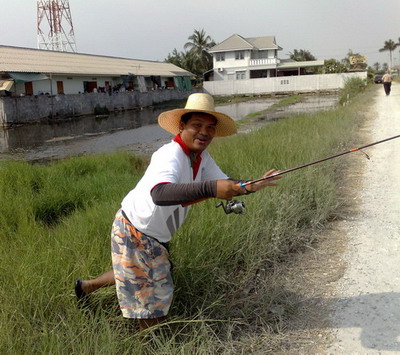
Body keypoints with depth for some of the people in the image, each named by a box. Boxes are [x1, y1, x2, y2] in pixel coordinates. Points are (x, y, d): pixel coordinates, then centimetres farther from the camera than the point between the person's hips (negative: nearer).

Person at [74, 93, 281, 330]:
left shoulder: (202, 157, -4)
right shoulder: (170, 155, -32)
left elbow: (225, 184, -2)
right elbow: (159, 193, -51)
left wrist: (252, 186, -22)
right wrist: (210, 188, -61)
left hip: (156, 237, 9)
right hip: (133, 233, -9)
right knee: (153, 299, 1)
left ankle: (87, 286, 47)